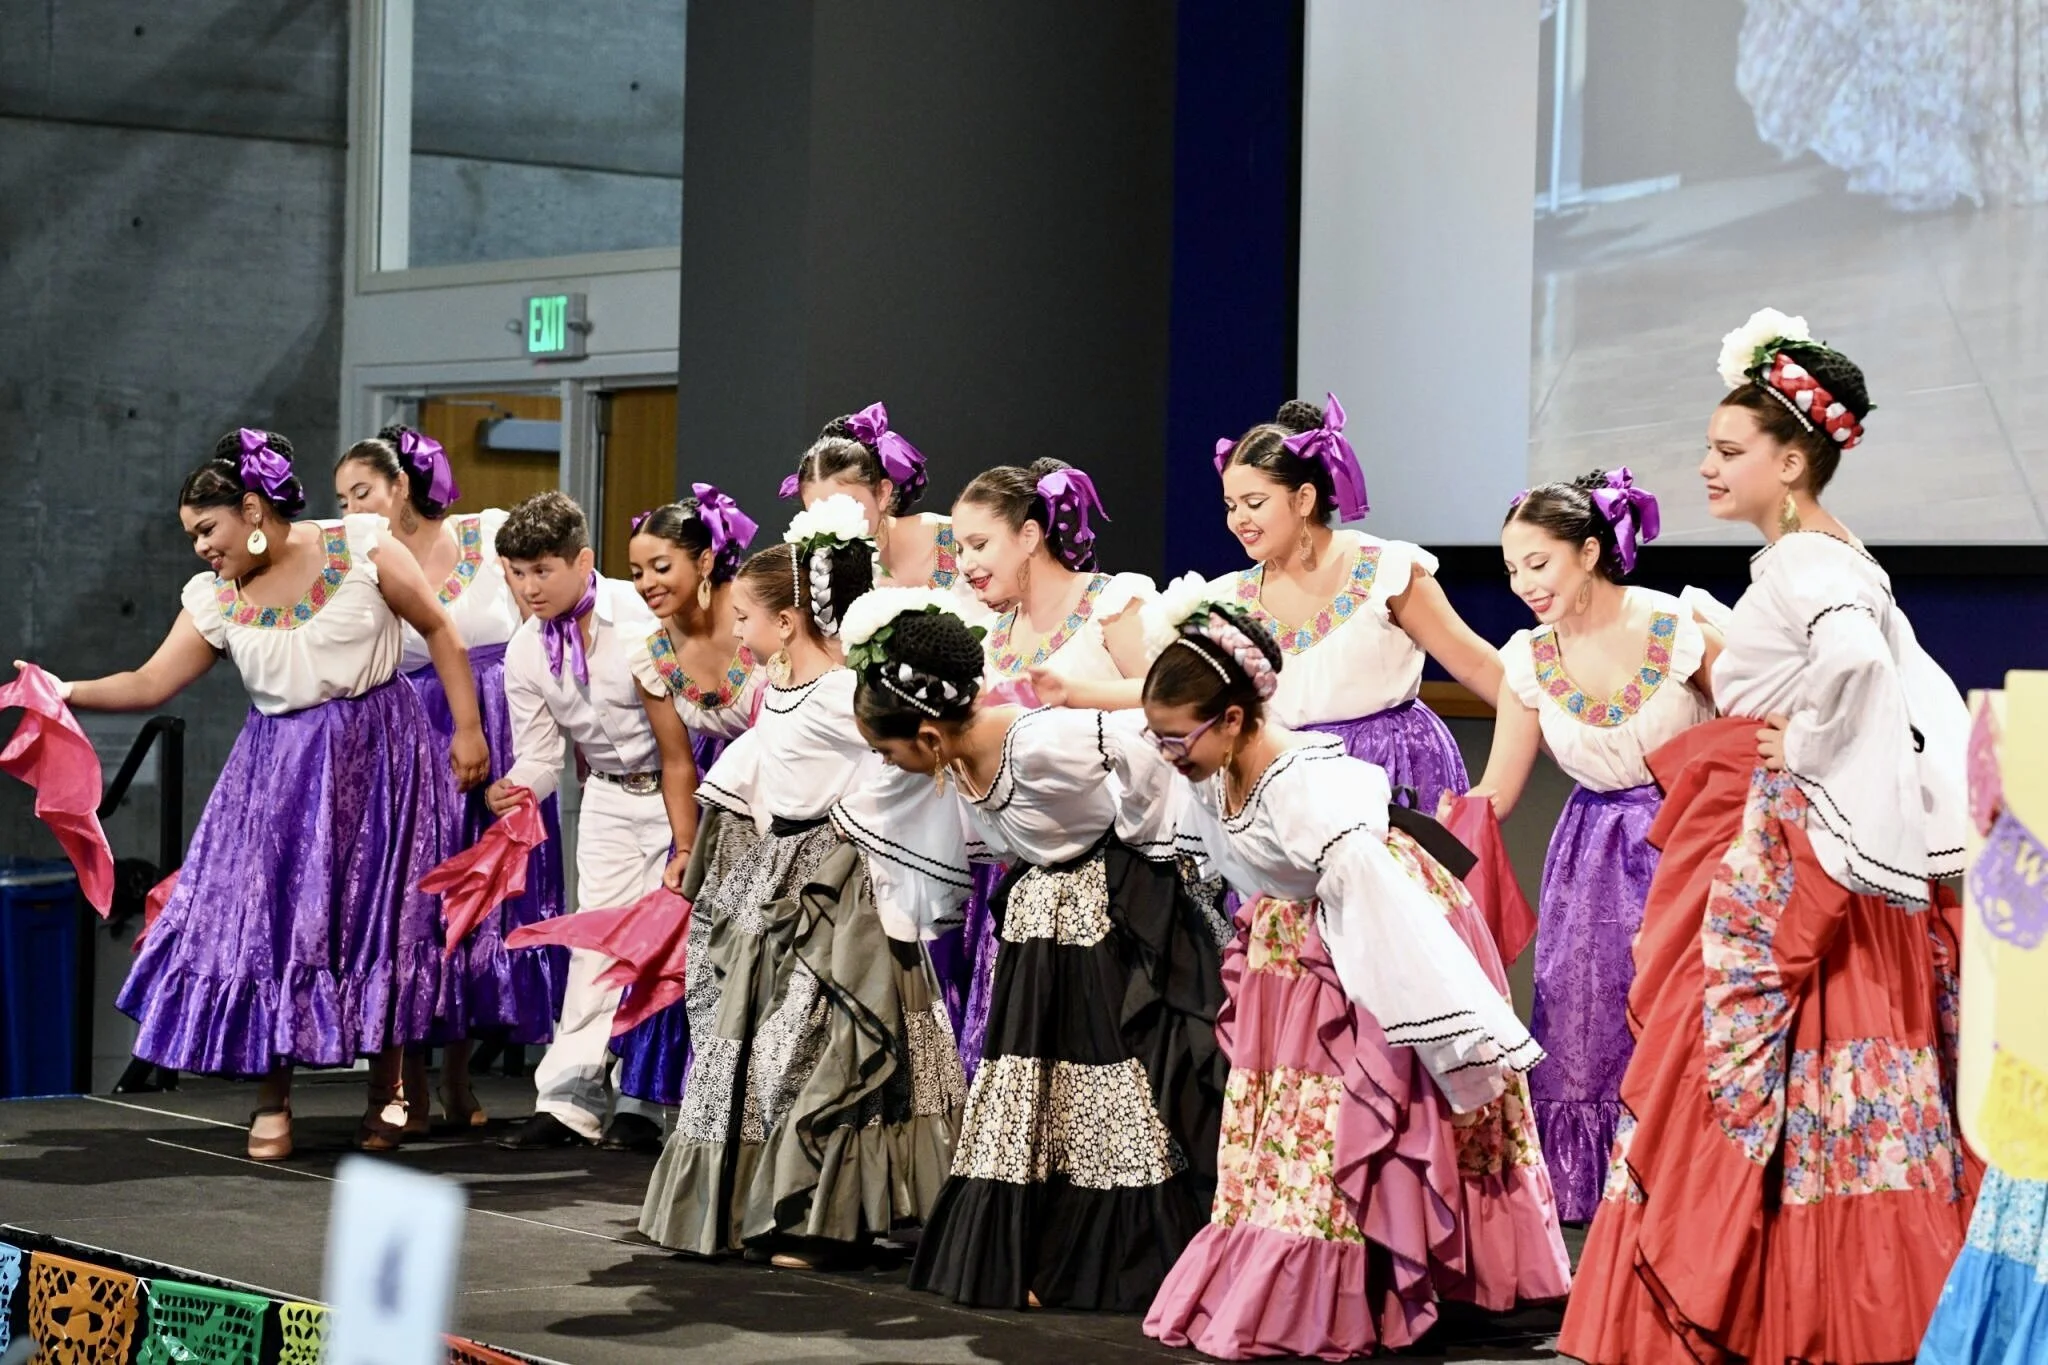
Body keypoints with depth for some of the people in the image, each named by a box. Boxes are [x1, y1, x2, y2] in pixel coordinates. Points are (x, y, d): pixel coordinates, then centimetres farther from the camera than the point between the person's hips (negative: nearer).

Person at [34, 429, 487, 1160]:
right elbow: (151, 683, 0)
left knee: (377, 914, -1)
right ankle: (272, 1100, 8)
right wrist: (66, 692, -13)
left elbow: (438, 629, -3)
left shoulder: (359, 545, -7)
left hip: (376, 752, -3)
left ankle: (386, 1086, 15)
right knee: (265, 922, -3)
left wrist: (468, 728, -6)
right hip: (278, 769, 3)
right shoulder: (214, 599, 2)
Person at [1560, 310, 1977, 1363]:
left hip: (1780, 865, -10)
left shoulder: (1799, 564, -14)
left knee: (1749, 1077, -5)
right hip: (1805, 863, 10)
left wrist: (1807, 747, -21)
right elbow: (1920, 698, 15)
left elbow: (1853, 654, -36)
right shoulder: (1833, 560, 14)